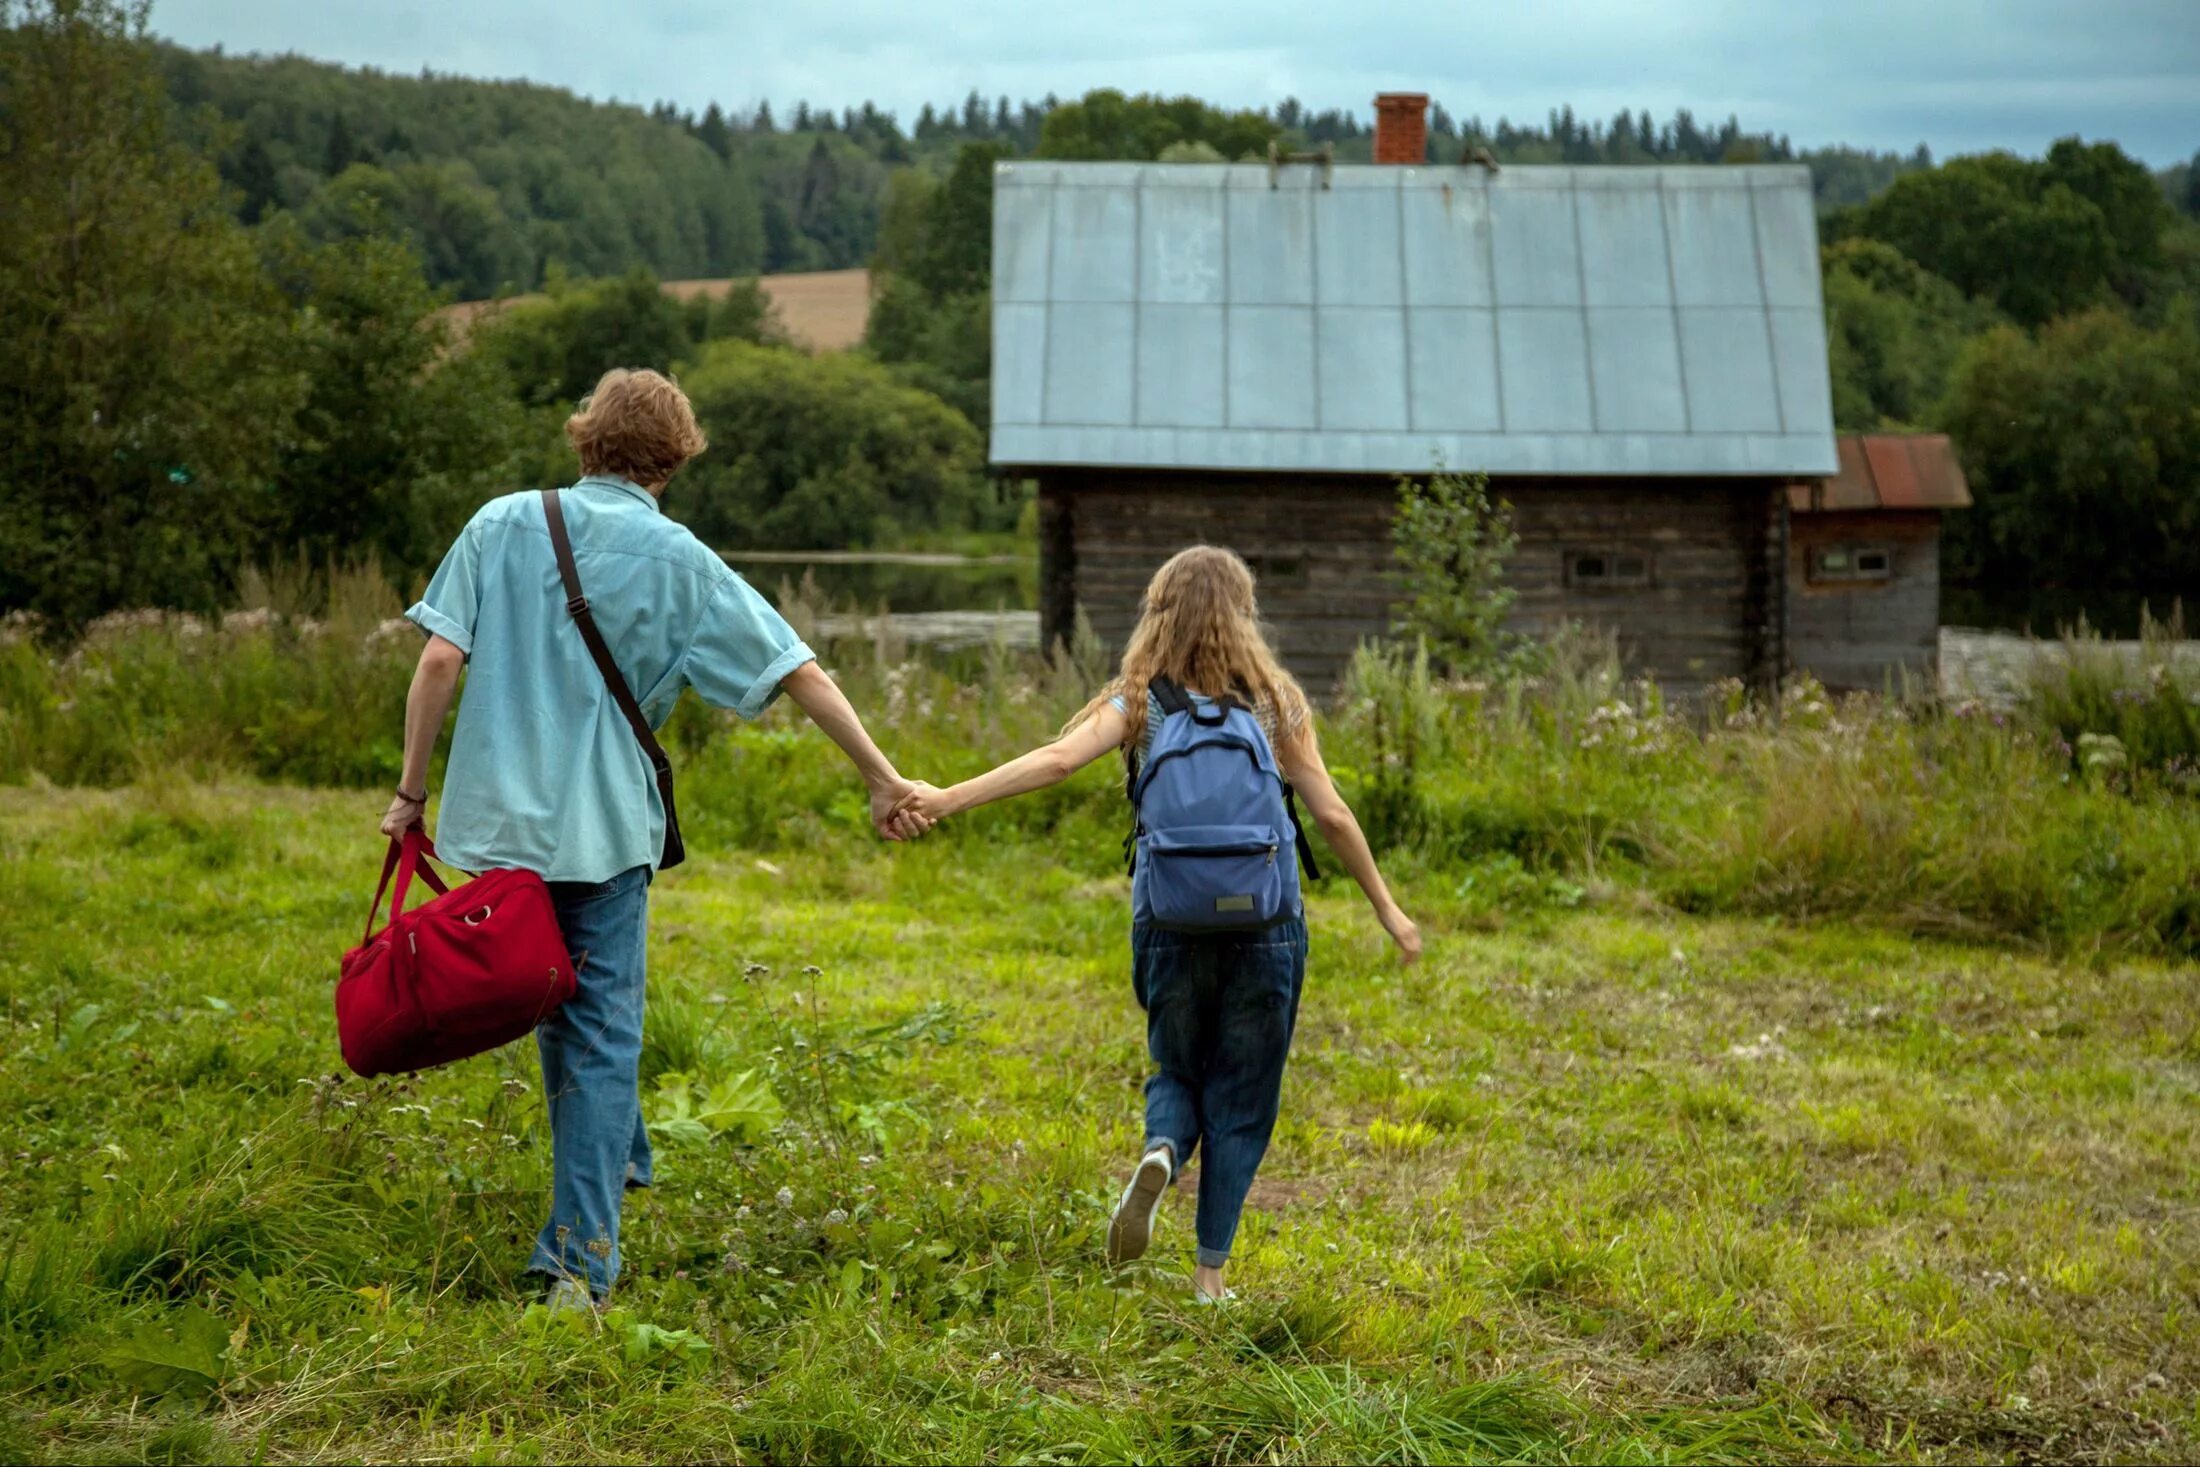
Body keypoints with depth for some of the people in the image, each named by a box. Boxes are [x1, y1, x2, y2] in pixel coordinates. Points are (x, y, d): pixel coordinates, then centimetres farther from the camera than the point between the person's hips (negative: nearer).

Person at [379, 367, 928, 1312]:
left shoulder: (503, 524, 2)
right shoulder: (678, 561, -1)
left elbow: (441, 659, -5)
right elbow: (799, 673, -1)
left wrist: (411, 791, 1)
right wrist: (880, 779, 7)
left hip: (500, 818, 2)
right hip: (606, 827, -2)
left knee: (564, 1009, 22)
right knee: (602, 1030, 2)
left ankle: (609, 1159, 37)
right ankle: (580, 1261, -2)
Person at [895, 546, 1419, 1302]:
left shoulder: (1140, 703, 1)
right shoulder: (1275, 703, 2)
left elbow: (1057, 758, -15)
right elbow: (1332, 815, 0)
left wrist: (947, 798, -16)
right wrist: (1386, 907, 9)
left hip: (1169, 922, 1)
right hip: (1266, 923, 0)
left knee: (1177, 1073, 20)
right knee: (1241, 1097, 11)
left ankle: (1159, 1152, -13)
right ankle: (1211, 1270, 8)